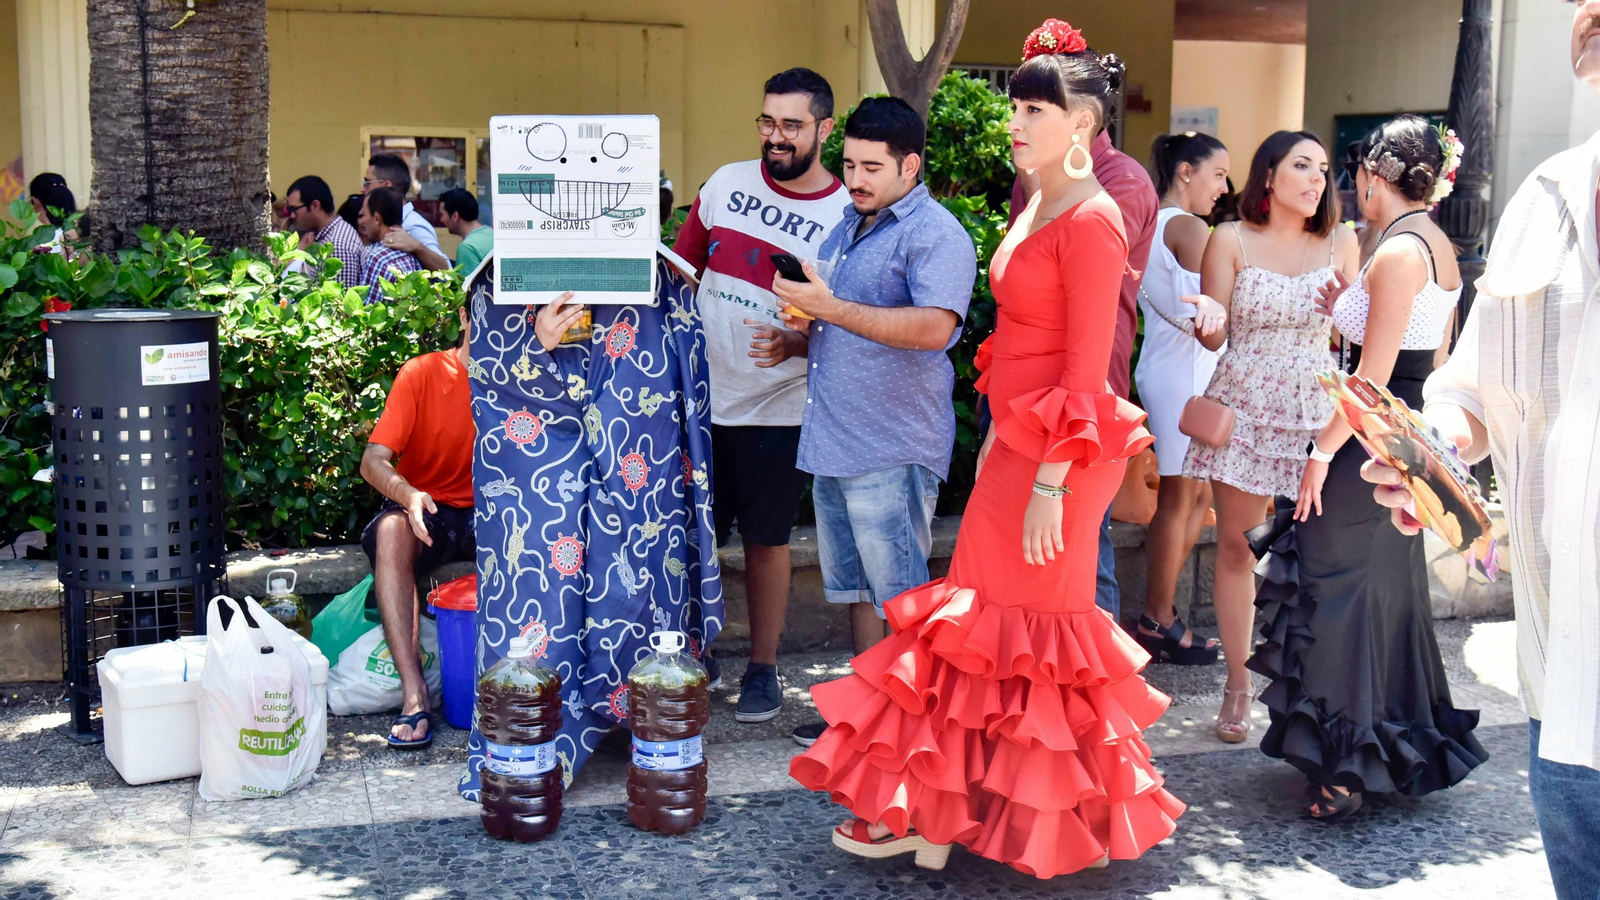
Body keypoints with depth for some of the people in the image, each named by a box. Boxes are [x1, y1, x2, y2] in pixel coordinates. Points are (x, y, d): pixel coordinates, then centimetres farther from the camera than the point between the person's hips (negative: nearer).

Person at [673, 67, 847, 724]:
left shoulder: (845, 215, -7)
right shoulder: (727, 184, 3)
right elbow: (683, 269, 14)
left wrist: (796, 343, -23)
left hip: (777, 408, -3)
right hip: (700, 395, 3)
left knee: (766, 539, 8)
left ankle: (763, 669, 23)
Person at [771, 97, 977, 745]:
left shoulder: (935, 235, -11)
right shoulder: (846, 227, 18)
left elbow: (934, 327, -28)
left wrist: (830, 309, -28)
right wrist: (798, 336, 10)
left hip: (892, 448, -9)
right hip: (833, 444, 9)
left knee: (901, 596, -2)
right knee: (859, 587, 16)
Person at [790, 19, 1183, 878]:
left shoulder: (1090, 220, -16)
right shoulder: (1037, 207, 12)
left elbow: (1086, 371, -20)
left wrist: (1049, 484, -21)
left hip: (1059, 456, -9)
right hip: (1016, 445, 9)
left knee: (1030, 634, 2)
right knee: (978, 620, 13)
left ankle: (1072, 821, 20)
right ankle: (936, 812, 24)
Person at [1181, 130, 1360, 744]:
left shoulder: (1340, 243, 8)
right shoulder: (1232, 240, 3)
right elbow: (1212, 336, 1)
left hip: (1315, 411, 1)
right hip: (1243, 409, -1)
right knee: (1236, 545, 3)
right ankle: (1238, 683, 15)